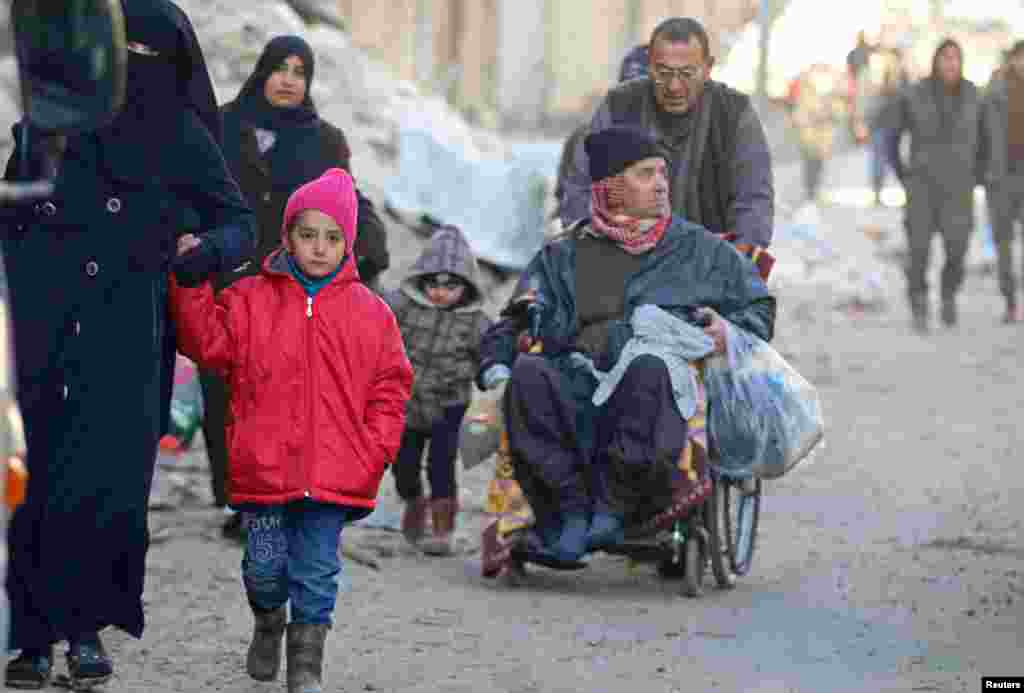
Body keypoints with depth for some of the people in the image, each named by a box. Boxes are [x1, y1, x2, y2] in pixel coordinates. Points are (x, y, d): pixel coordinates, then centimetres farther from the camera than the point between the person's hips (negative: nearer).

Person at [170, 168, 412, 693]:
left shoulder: (369, 313, 7)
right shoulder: (250, 299, 5)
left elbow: (390, 386, 9)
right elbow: (207, 341, -3)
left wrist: (376, 449, -1)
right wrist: (190, 281, -12)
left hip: (335, 470, 0)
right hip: (264, 467, 0)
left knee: (318, 567, 1)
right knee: (266, 561, 5)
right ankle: (268, 620, 36)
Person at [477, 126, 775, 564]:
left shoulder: (700, 250, 26)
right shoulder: (561, 257, 26)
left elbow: (759, 308, 25)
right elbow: (509, 327, 22)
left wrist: (730, 331, 2)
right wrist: (496, 369, 0)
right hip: (576, 385, 2)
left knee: (648, 369, -39)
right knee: (530, 374, -33)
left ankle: (611, 507, -37)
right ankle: (569, 510, -34)